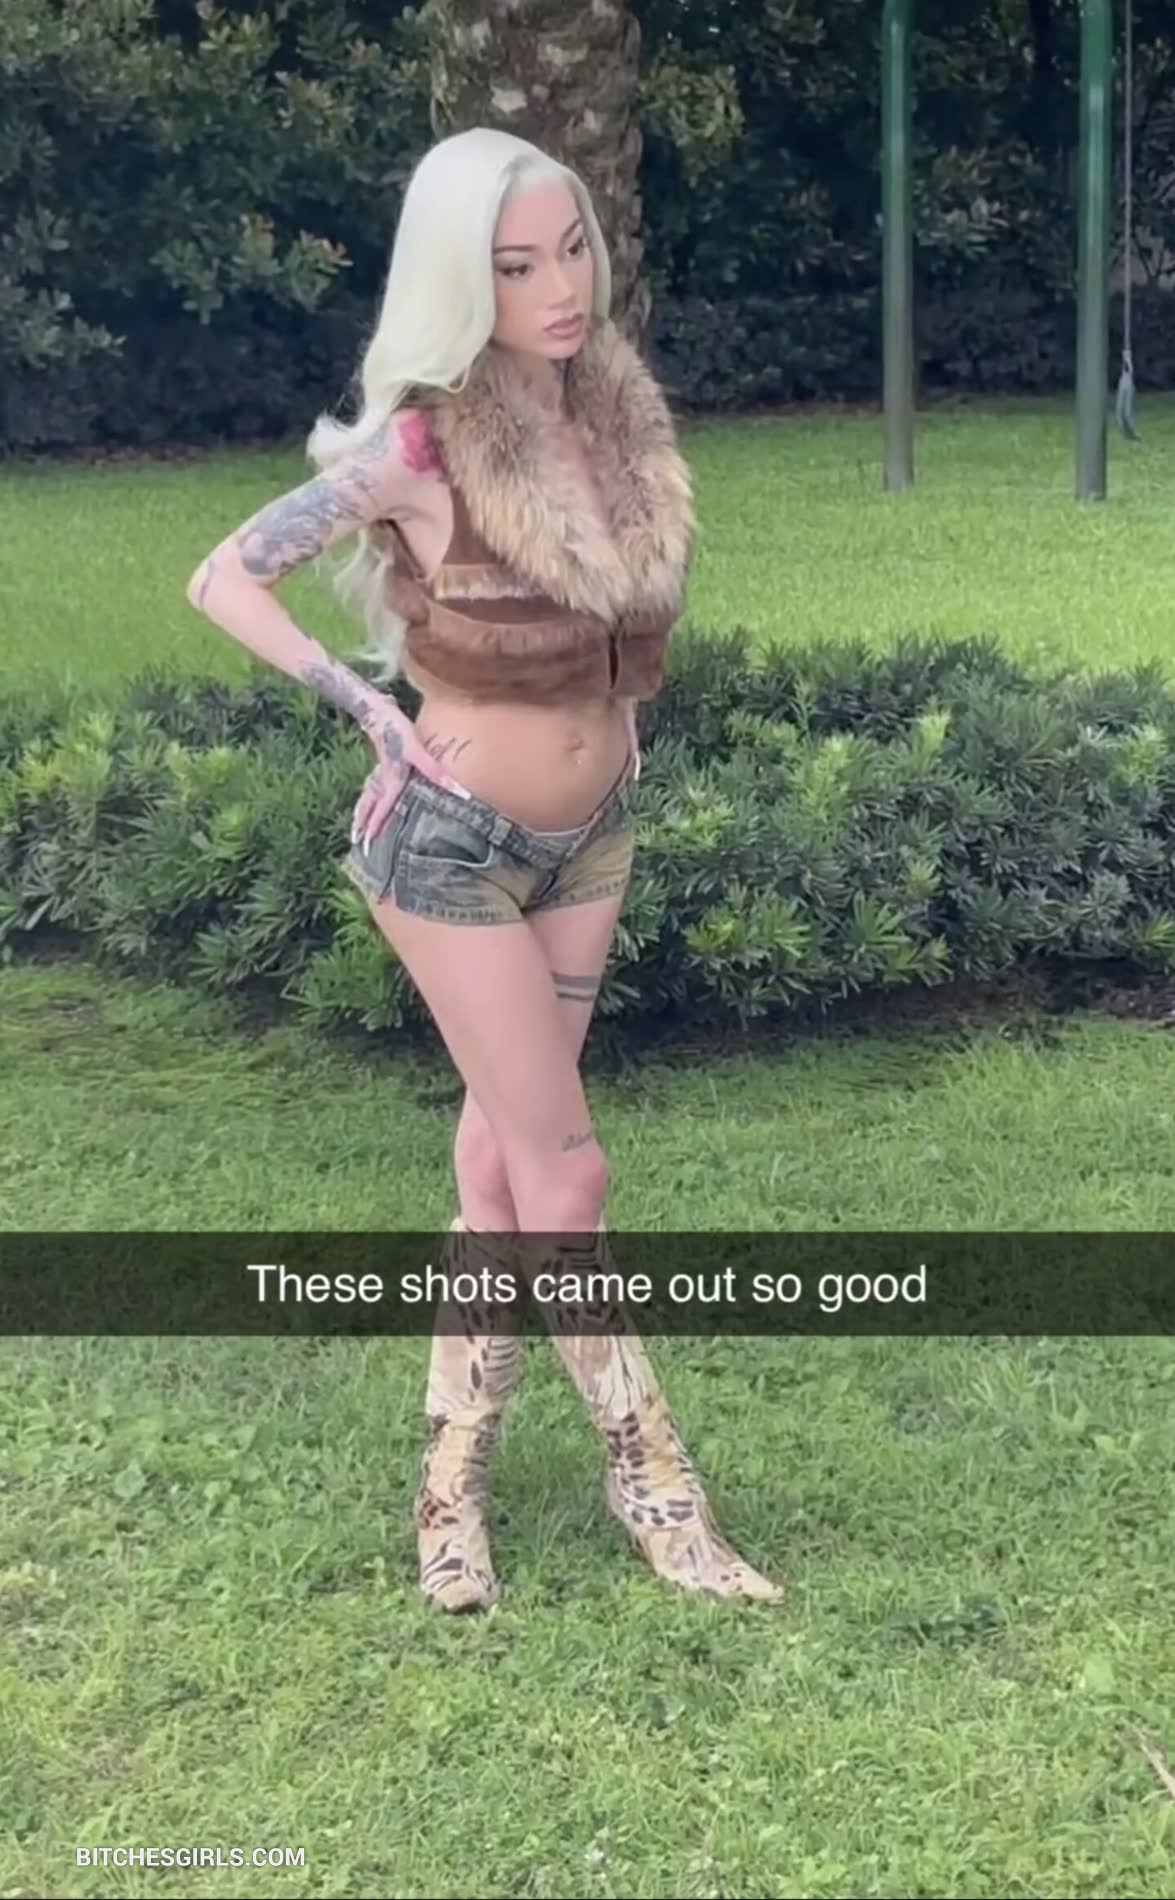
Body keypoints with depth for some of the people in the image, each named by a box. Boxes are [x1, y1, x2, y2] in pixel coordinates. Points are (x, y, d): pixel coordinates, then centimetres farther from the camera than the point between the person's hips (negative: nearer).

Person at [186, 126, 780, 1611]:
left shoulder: (617, 411, -3)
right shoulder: (418, 450, -21)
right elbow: (222, 578, -15)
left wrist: (616, 725, 7)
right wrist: (369, 709, -14)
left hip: (592, 832, 6)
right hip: (454, 844, -6)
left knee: (501, 1166, 12)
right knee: (565, 1175, 0)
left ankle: (452, 1481, 24)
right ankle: (651, 1478, 15)